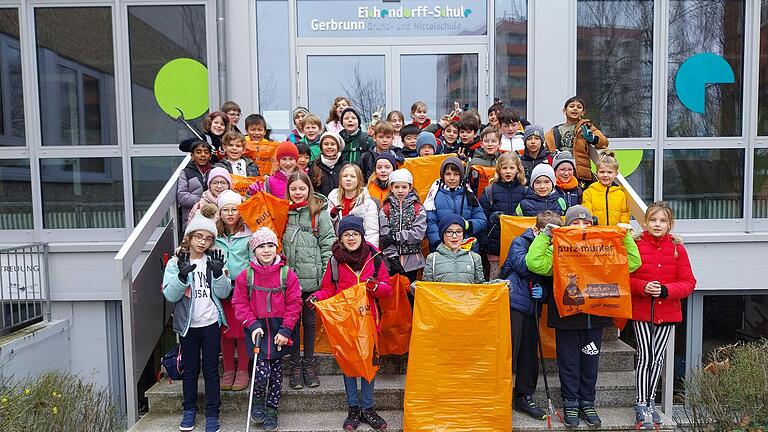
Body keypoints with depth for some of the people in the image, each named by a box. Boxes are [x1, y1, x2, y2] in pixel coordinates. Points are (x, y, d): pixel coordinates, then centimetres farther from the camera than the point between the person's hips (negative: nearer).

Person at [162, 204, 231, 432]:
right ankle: (189, 409, 31)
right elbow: (170, 294, -12)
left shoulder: (213, 261, 1)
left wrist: (218, 273, -22)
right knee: (190, 369, 13)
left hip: (211, 324, 0)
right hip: (188, 325, 0)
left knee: (211, 370, 8)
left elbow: (224, 293, -4)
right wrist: (182, 275, -28)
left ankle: (212, 413, 19)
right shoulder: (176, 262, -3)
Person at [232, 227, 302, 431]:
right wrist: (252, 324, -12)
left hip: (279, 329, 1)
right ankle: (257, 401, 20)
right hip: (257, 329, -1)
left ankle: (271, 411, 30)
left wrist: (285, 330, -9)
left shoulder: (287, 274, -4)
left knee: (276, 372, 11)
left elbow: (294, 304, -3)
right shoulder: (245, 276, -2)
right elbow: (240, 304, 0)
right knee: (262, 372, -11)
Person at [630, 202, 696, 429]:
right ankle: (641, 404, 7)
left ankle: (651, 401, 27)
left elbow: (688, 282, -2)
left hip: (667, 310, 2)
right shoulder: (636, 245, -6)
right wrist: (644, 287, -23)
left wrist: (665, 290, -18)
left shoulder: (677, 248, -1)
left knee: (658, 358, 12)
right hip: (641, 310, -2)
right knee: (644, 357, -4)